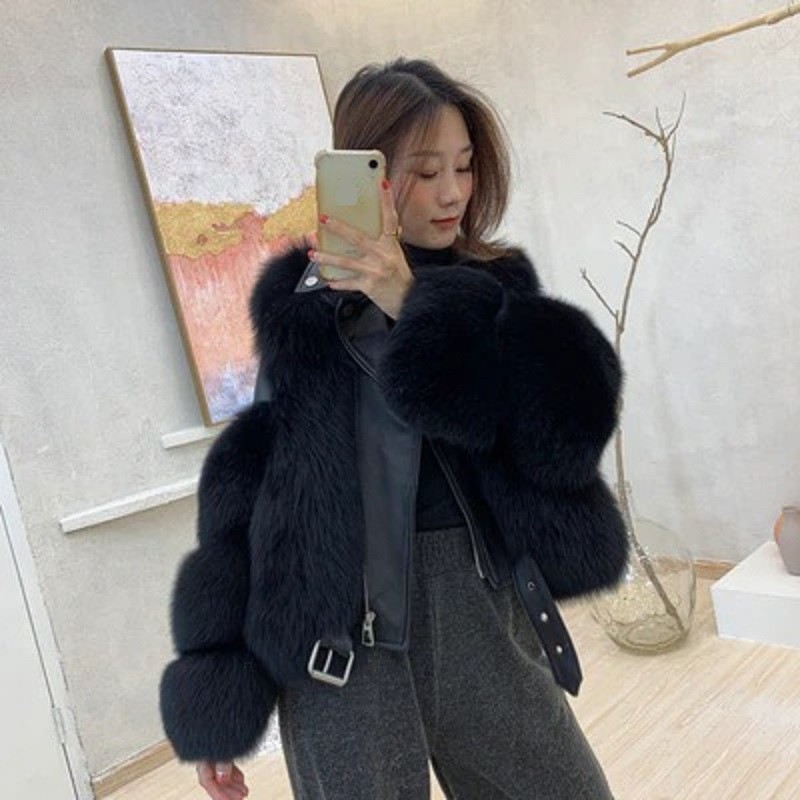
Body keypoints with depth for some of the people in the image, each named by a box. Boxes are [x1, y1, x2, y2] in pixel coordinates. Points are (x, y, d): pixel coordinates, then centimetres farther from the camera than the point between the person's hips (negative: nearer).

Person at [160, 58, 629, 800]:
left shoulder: (496, 288, 7)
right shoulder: (301, 303, 2)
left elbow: (569, 434, -9)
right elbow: (249, 483, 1)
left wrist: (419, 306, -17)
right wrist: (215, 697, -1)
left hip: (482, 619, 2)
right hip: (341, 641, -1)